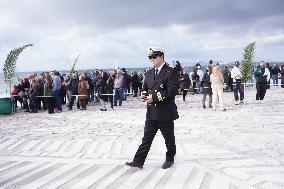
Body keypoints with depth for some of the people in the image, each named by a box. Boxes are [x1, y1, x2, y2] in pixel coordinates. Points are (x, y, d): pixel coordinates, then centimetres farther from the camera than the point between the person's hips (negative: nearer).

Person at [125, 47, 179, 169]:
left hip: (165, 112, -6)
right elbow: (145, 88, 22)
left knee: (169, 138, 11)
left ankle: (170, 159, 29)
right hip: (151, 112, 6)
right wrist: (145, 95, -2)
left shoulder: (171, 72, -10)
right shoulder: (149, 73, 13)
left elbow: (172, 91, -19)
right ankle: (138, 161, 6)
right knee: (147, 138, 5)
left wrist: (155, 97, -20)